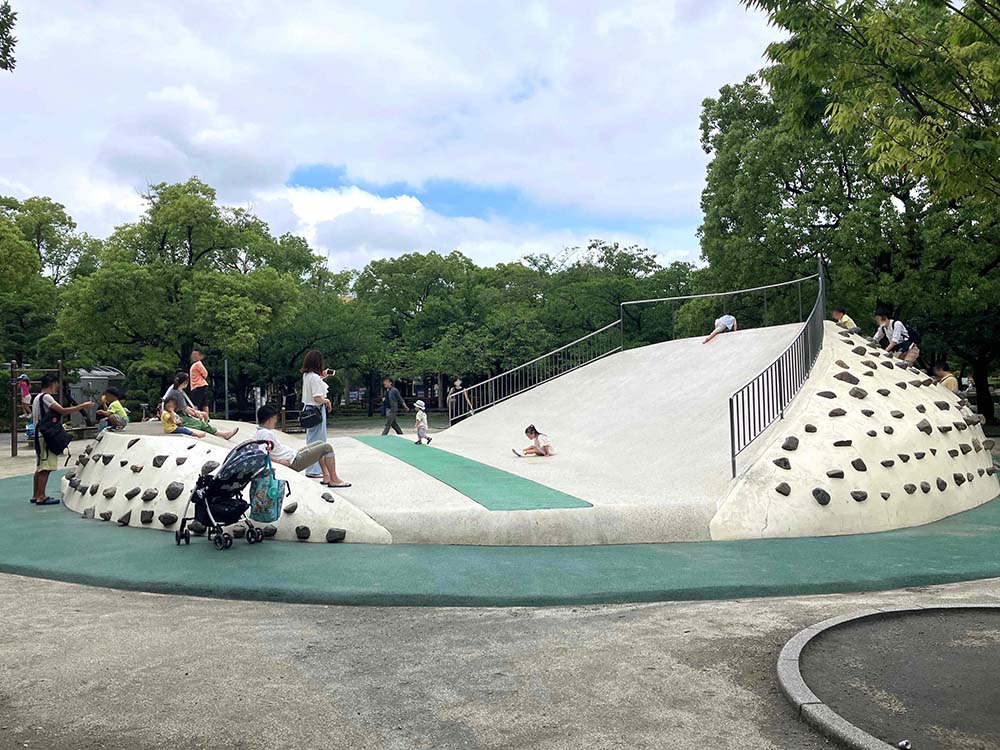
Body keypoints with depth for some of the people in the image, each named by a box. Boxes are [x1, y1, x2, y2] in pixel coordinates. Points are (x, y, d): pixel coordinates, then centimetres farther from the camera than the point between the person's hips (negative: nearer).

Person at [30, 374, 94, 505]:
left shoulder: (37, 398, 18)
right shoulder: (46, 397, -13)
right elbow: (62, 411, -24)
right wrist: (82, 406, -22)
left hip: (39, 435, 11)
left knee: (40, 467, 14)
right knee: (46, 467, -9)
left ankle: (35, 495, 19)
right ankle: (41, 497, -9)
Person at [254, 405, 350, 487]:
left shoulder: (259, 433, 8)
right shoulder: (267, 433, -21)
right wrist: (279, 461, -24)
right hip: (295, 462, -11)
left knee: (320, 444, 24)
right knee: (327, 447, -9)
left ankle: (326, 477, 20)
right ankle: (334, 480, -1)